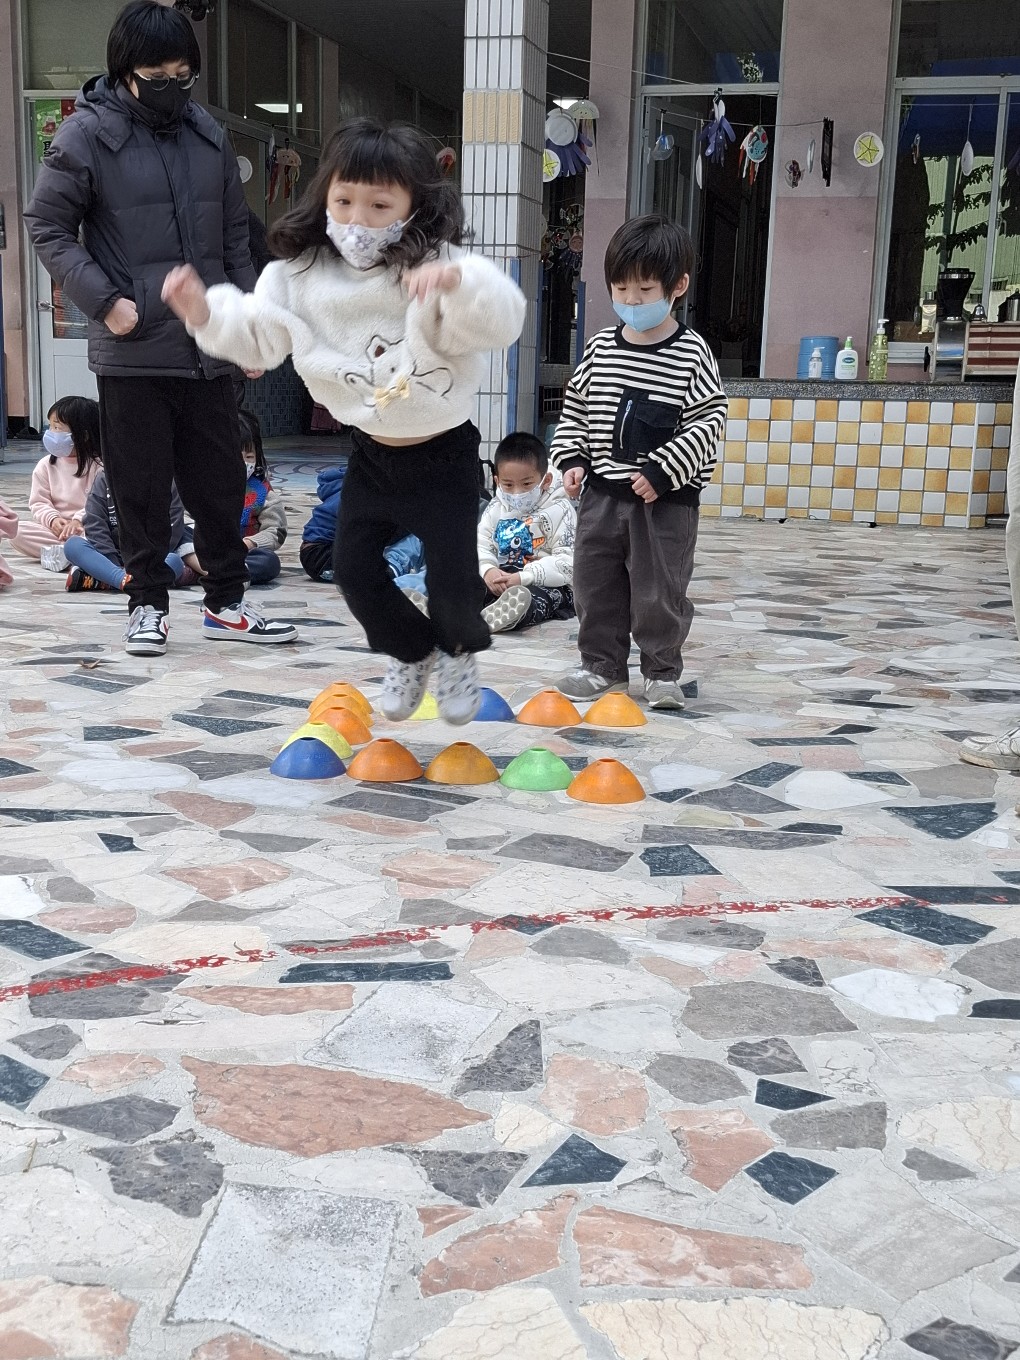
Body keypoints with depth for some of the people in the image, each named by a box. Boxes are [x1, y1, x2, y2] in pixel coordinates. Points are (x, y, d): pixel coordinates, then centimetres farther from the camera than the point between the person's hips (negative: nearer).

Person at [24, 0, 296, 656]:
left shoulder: (209, 133, 7)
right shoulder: (86, 135, -5)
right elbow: (48, 228, -2)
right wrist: (105, 301, -12)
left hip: (210, 348, 4)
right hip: (133, 350, -4)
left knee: (221, 482, 10)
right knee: (143, 488, 5)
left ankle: (227, 602, 22)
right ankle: (149, 604, 19)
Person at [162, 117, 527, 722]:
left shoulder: (437, 268, -20)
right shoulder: (302, 272, -5)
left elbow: (501, 322, -34)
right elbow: (261, 333, -2)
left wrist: (458, 282, -54)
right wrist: (208, 313, -20)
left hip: (444, 452, -4)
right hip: (372, 451, 5)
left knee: (452, 574, -5)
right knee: (354, 566, 4)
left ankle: (460, 651, 31)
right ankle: (412, 651, 32)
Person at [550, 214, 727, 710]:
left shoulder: (691, 353, -8)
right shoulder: (601, 348, 4)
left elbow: (709, 419, -11)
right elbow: (575, 409, 12)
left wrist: (662, 470, -18)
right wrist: (571, 459, -1)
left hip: (667, 499, -4)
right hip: (602, 493, 4)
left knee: (660, 590, 3)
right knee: (595, 583, 11)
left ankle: (661, 671, 20)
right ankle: (601, 664, 26)